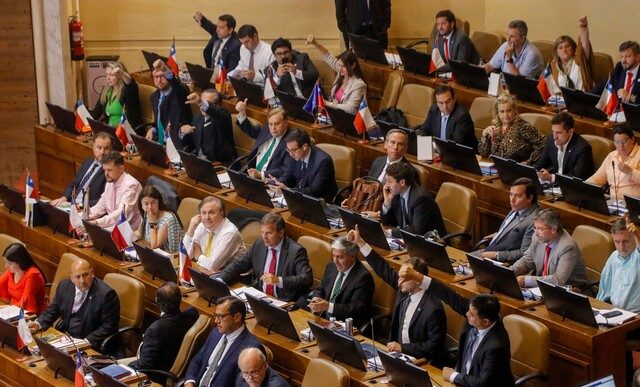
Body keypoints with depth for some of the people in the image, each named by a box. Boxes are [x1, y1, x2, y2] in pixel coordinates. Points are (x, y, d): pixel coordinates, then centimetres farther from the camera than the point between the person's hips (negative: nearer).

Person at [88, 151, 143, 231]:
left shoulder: (131, 185, -18)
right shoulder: (110, 182, 8)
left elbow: (122, 214, -26)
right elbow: (101, 207, 14)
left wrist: (97, 222, -33)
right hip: (112, 225, 8)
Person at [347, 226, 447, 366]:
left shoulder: (434, 309, -20)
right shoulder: (405, 291, 1)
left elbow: (434, 346, -17)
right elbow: (385, 270, 8)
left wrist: (402, 348, -18)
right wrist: (360, 243, 6)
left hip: (422, 363, -7)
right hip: (399, 352, 8)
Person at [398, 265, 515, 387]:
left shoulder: (496, 346, -31)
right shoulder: (477, 311, -14)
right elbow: (453, 298, -13)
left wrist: (454, 376, -14)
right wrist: (417, 277, -19)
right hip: (464, 377, 7)